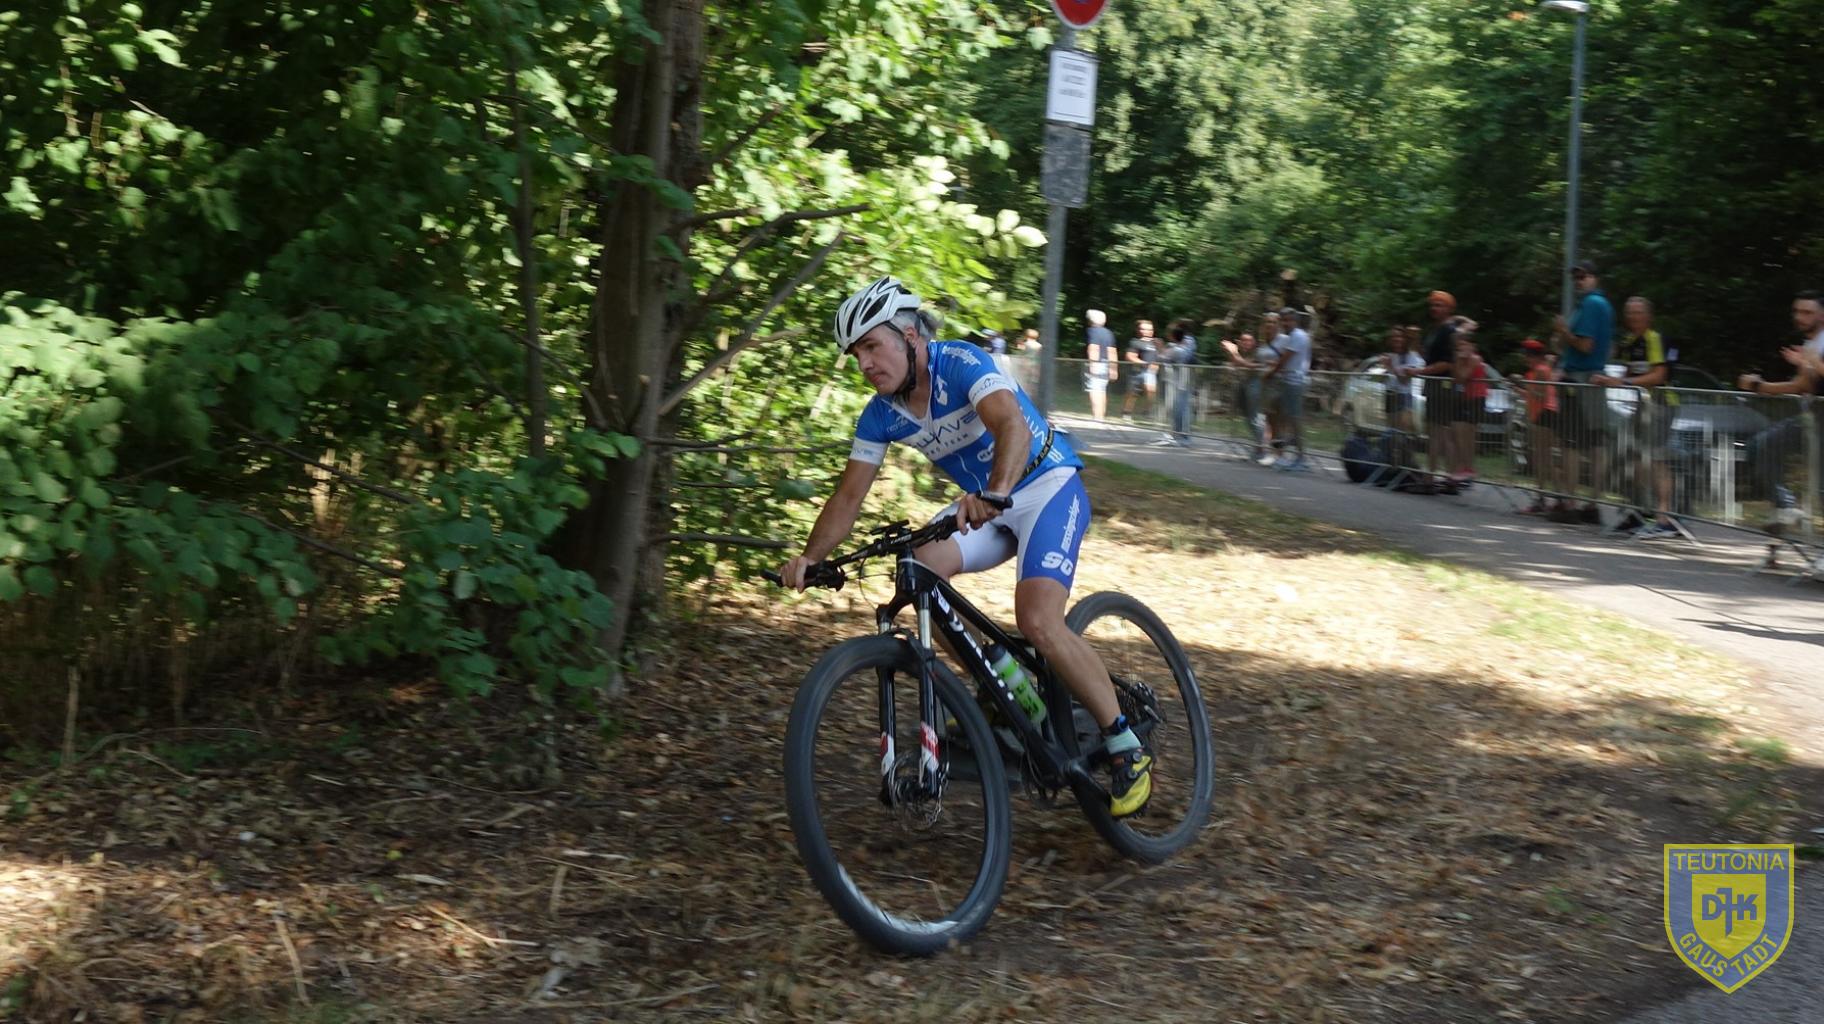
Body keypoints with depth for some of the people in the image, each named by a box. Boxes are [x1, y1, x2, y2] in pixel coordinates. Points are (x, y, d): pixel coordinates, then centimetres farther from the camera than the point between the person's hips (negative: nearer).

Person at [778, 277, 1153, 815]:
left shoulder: (959, 363, -24)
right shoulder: (881, 414, -4)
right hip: (982, 504, 7)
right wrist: (810, 557, -20)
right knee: (920, 566, -20)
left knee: (1038, 623, -25)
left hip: (1048, 488, -7)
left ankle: (1126, 746, -8)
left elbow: (1014, 427, -41)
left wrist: (992, 495, -60)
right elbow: (848, 497, -3)